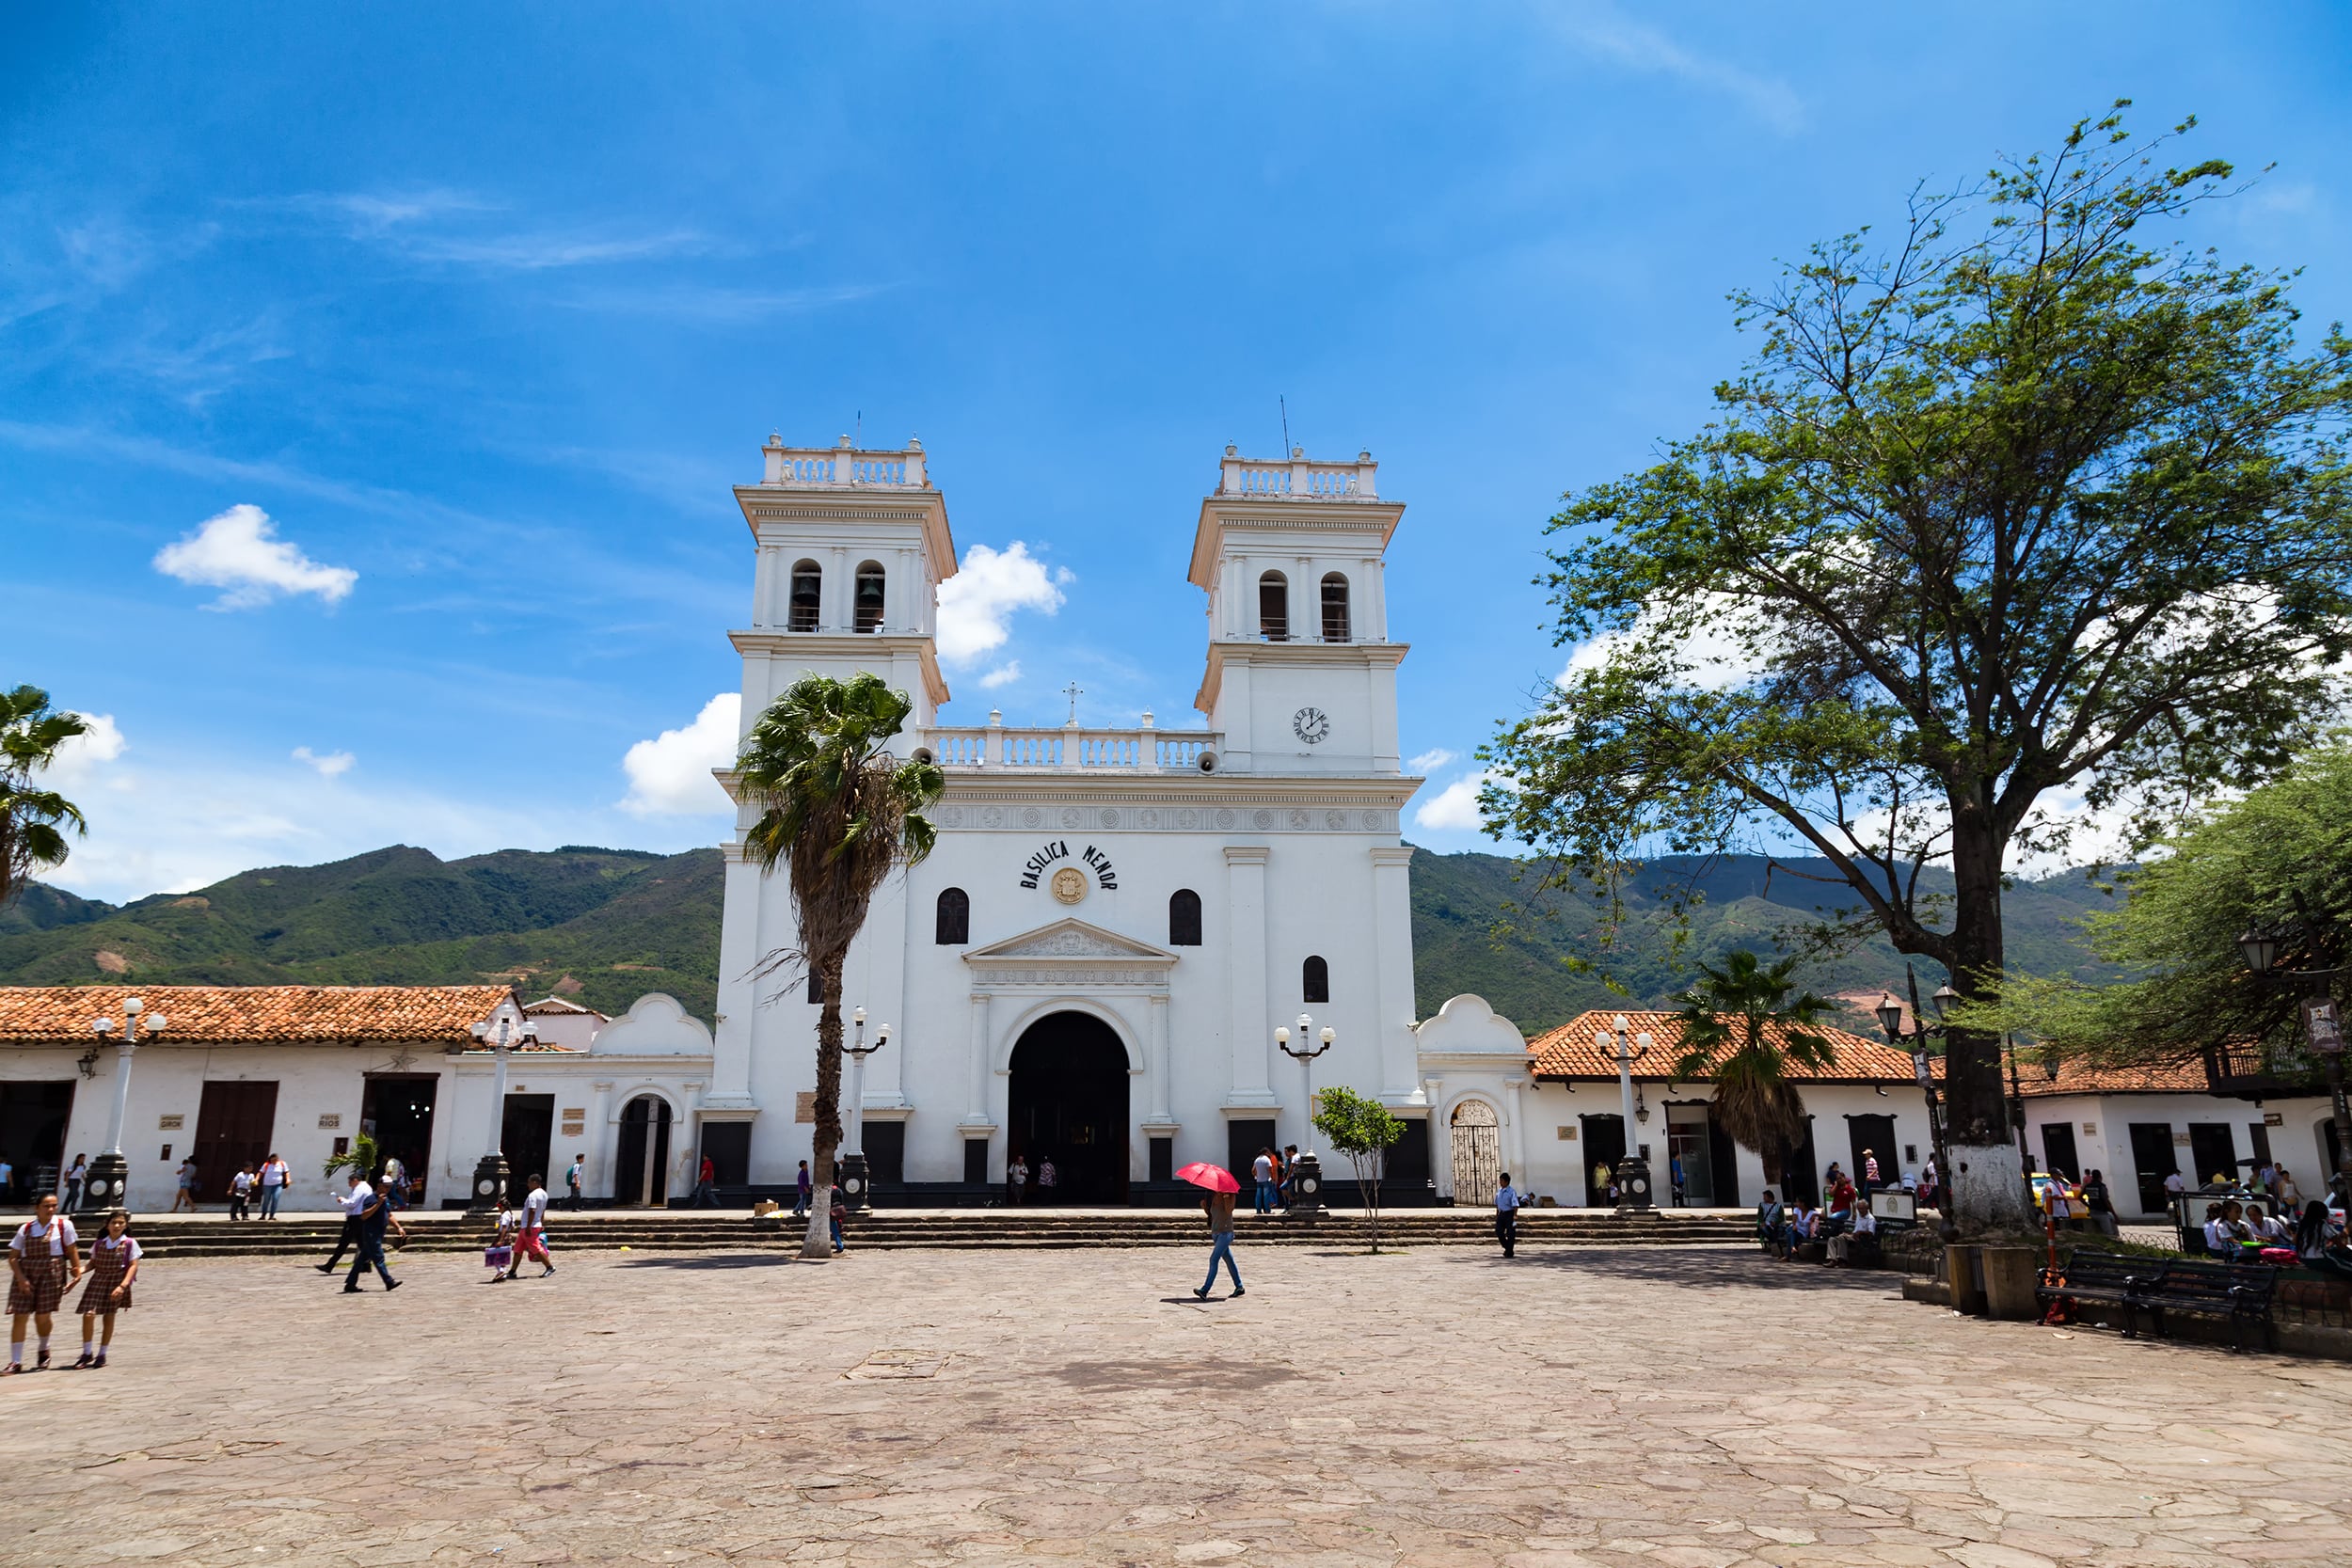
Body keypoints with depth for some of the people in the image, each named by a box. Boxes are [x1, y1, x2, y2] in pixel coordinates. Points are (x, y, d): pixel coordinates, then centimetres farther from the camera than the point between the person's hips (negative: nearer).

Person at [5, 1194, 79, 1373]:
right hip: (25, 1273, 2)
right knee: (19, 1316, -1)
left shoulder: (63, 1225, 0)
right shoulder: (26, 1229, 4)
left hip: (51, 1273, -2)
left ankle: (44, 1350, 30)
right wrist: (20, 1278, -9)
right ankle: (15, 1362, 7)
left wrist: (77, 1271, -5)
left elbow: (72, 1251, 1)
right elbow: (13, 1257, 4)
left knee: (42, 1316, 1)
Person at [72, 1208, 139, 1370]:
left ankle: (102, 1355, 17)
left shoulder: (129, 1244, -3)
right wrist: (81, 1270, -12)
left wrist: (123, 1285, -17)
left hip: (117, 1283, -2)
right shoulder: (99, 1243, 7)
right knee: (88, 1315, -9)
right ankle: (87, 1353, 6)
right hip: (98, 1280, 2)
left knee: (109, 1317, 4)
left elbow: (133, 1266, -6)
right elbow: (93, 1263, 11)